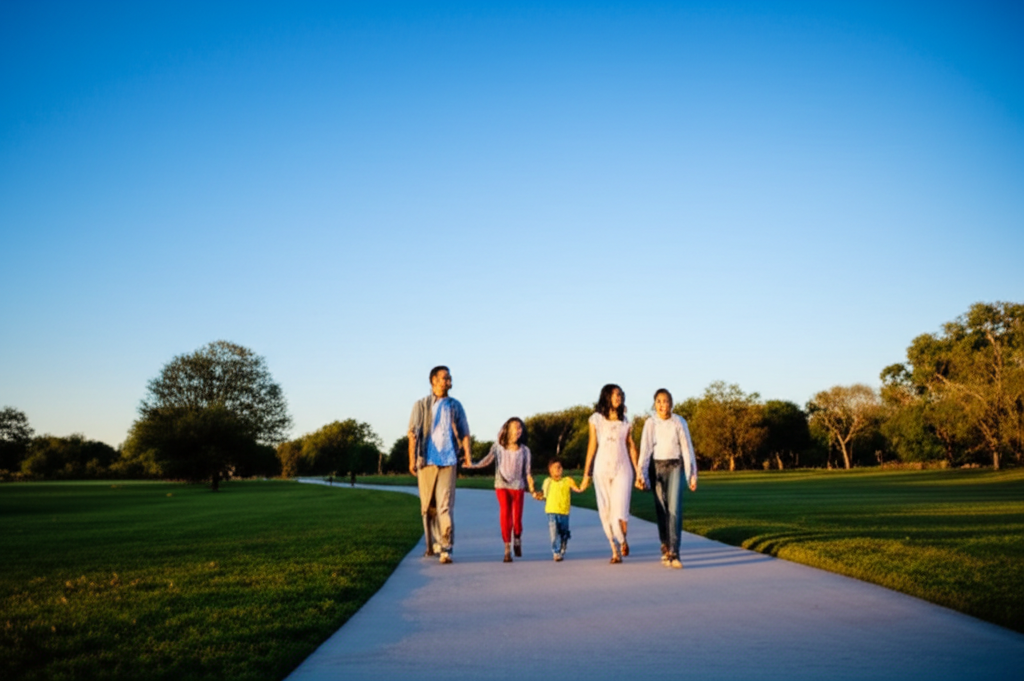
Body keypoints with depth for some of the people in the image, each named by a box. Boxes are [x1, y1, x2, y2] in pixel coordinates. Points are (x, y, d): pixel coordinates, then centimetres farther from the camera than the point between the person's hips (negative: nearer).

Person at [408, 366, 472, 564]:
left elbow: (464, 433, 12)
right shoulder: (421, 405, 6)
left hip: (448, 462, 0)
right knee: (428, 506, 7)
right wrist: (412, 459, -7)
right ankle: (432, 544, 21)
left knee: (445, 505, -9)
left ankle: (446, 548, -10)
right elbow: (413, 433, 1)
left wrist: (468, 457, 1)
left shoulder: (455, 406, 12)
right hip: (427, 461, 0)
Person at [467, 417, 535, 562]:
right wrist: (473, 464, -29)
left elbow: (527, 472, 1)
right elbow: (487, 460, -12)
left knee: (517, 519, 2)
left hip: (518, 487, 1)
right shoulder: (498, 447, -2)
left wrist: (531, 489, -7)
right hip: (502, 486, -1)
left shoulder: (524, 450, -1)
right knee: (505, 516, -9)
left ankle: (517, 540, 33)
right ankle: (507, 549, 1)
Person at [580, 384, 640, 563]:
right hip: (602, 469, 0)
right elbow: (592, 446, 4)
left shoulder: (625, 421, 7)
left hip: (622, 469, 0)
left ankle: (623, 540, 18)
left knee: (620, 510, -11)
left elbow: (631, 446, 9)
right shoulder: (596, 419, 3)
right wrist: (586, 473, 3)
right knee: (606, 512, 1)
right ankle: (615, 550, 13)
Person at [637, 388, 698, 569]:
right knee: (661, 510, 6)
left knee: (674, 508, -14)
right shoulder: (650, 423, -2)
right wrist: (640, 474, -14)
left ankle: (673, 553, -17)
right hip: (658, 467, 1)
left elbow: (687, 448, 0)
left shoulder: (679, 422, -3)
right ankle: (665, 546, 27)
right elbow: (645, 449, -6)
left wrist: (692, 475, -1)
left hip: (676, 467, -1)